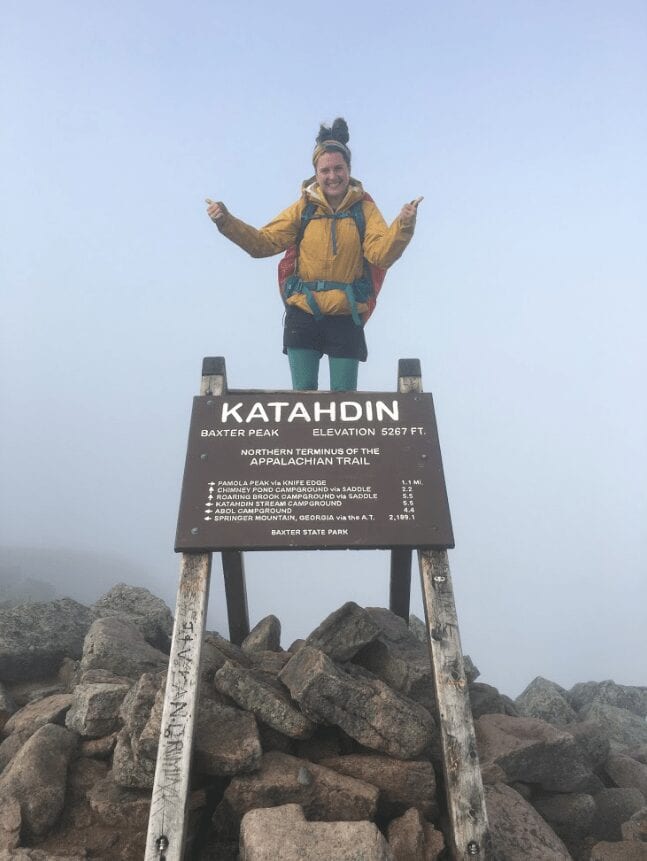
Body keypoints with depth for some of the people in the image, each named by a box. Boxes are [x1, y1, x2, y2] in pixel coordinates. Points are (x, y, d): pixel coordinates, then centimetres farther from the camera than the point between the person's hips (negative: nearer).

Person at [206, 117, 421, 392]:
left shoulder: (364, 207, 2)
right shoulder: (304, 207, 5)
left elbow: (382, 254, -11)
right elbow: (264, 243, 0)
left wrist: (403, 226, -28)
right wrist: (226, 222, -12)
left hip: (345, 318, 0)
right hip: (303, 315, 1)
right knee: (303, 394, 3)